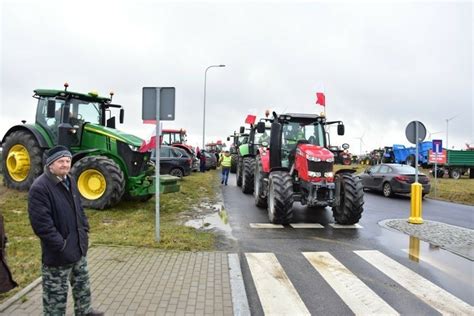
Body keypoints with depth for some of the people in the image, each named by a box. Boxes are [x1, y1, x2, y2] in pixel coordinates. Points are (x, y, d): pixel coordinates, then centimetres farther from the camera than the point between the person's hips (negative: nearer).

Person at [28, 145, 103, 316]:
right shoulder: (39, 188, -21)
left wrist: (85, 229, 8)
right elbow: (41, 223, -24)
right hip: (58, 252, -9)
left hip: (78, 246, 9)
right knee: (56, 292, 7)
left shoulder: (69, 181, 7)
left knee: (82, 284, 25)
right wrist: (61, 245, -21)